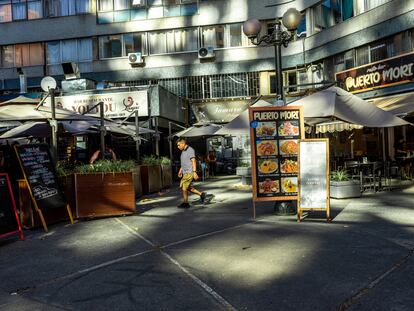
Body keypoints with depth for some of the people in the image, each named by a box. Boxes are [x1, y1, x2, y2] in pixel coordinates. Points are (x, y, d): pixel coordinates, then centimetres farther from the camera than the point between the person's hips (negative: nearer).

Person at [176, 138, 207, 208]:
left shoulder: (190, 150, -13)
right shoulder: (183, 151, 15)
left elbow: (194, 161, -19)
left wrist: (194, 173, -25)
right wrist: (180, 171, 20)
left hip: (190, 172, -10)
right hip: (185, 172, 10)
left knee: (183, 187, -7)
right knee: (187, 187, 12)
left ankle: (185, 203, 2)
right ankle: (201, 194, 18)